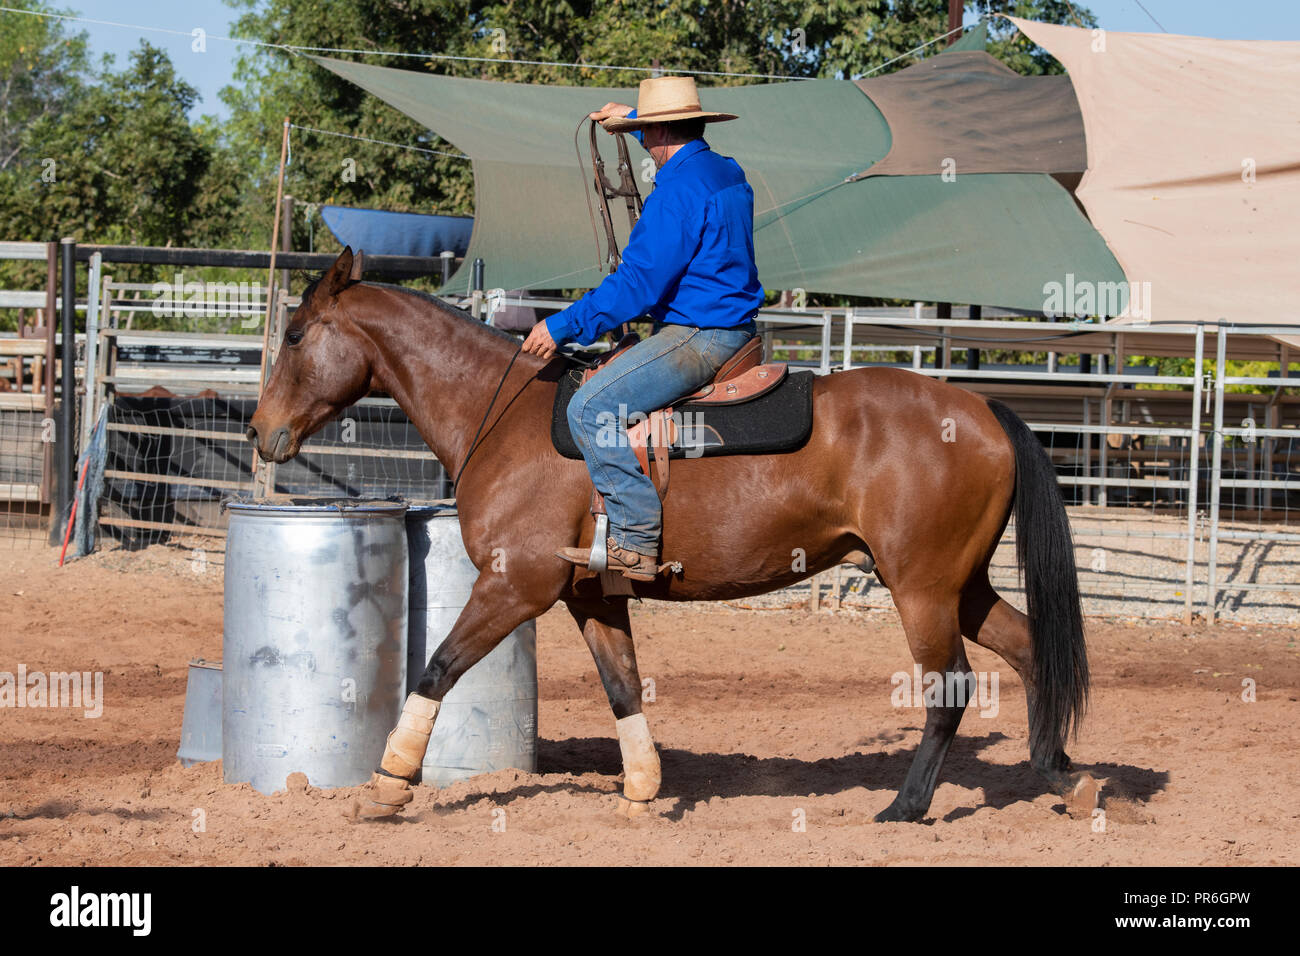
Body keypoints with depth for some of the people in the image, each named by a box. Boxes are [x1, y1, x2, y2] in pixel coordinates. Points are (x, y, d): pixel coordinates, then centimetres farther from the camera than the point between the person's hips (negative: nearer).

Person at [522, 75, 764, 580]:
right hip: (732, 329, 11)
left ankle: (636, 542, -25)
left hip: (697, 337, -11)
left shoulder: (677, 192, -18)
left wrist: (562, 327, -14)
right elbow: (681, 142, 41)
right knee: (607, 383, 28)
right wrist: (632, 118, 53)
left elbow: (639, 284, -21)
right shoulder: (728, 173, 13)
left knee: (592, 406, -19)